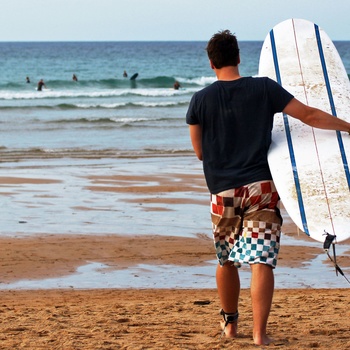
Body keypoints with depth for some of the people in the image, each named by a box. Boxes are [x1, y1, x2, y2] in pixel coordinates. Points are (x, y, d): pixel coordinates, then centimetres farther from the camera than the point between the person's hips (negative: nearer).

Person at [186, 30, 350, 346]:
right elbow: (309, 116, -1)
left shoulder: (201, 100, -1)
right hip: (261, 187, -1)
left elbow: (200, 152, 8)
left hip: (223, 191, 1)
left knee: (227, 260, 18)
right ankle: (259, 333, -11)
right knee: (261, 261, -4)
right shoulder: (264, 89, -3)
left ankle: (230, 323, 33)